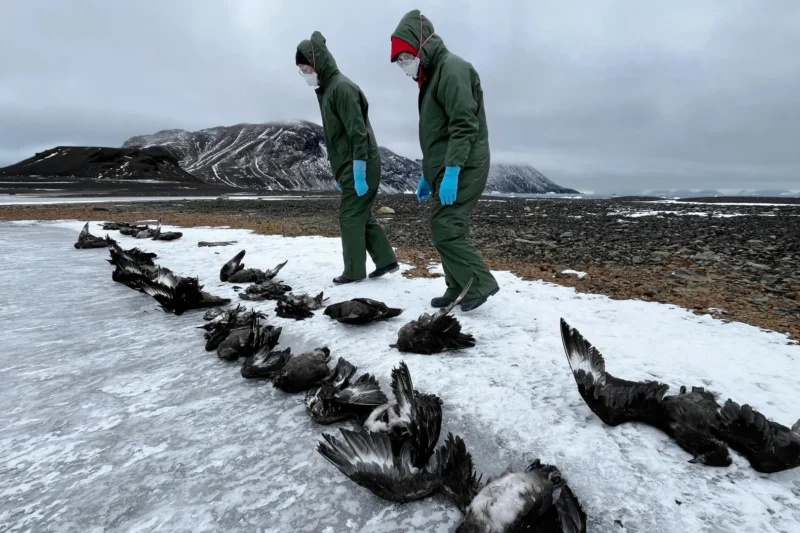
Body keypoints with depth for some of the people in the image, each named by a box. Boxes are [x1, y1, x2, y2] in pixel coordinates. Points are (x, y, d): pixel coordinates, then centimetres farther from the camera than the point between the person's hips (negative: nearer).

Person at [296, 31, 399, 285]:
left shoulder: (341, 87, -13)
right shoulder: (327, 89, 17)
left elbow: (358, 133, -20)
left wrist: (358, 173, -22)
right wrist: (338, 173, 21)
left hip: (360, 166, -9)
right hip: (349, 166, 9)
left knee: (350, 216, -3)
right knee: (362, 216, 12)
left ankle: (354, 271, 7)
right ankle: (386, 260, 18)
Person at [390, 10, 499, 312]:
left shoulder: (451, 69, -9)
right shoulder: (433, 76, 22)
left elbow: (464, 126, -19)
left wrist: (451, 172, -25)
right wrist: (427, 175, 23)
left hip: (462, 170, -10)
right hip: (447, 171, 10)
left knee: (445, 229, -14)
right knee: (449, 230, 8)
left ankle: (480, 284, -4)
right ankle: (458, 291, 14)